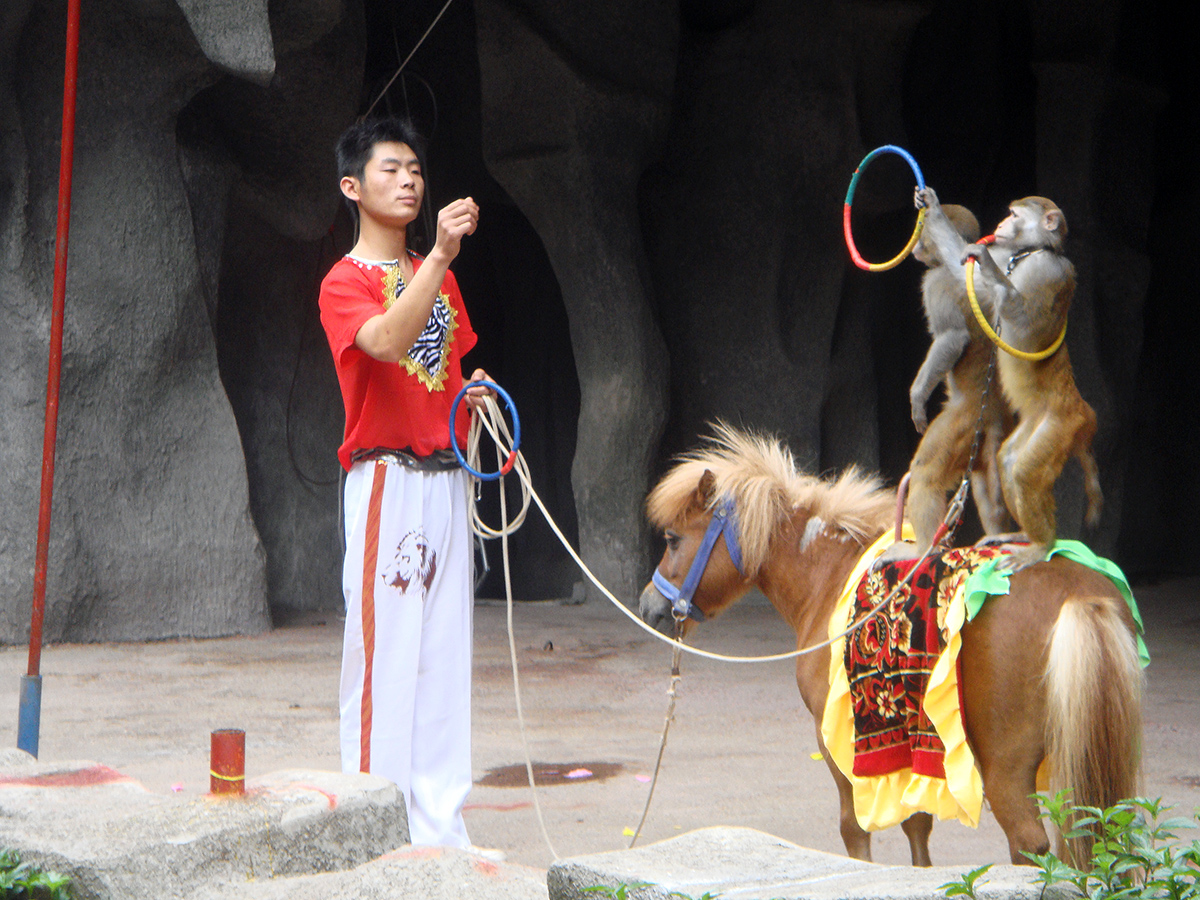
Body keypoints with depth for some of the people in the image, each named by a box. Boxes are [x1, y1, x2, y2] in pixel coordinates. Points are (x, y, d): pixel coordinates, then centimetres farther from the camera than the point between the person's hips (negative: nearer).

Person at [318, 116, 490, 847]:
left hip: (447, 477, 7)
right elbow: (387, 341, -26)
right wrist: (441, 254, -34)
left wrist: (475, 396, 4)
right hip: (387, 477, -7)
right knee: (385, 647, -8)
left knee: (445, 650, 6)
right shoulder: (346, 282, -5)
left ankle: (441, 826, 10)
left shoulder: (439, 279, 18)